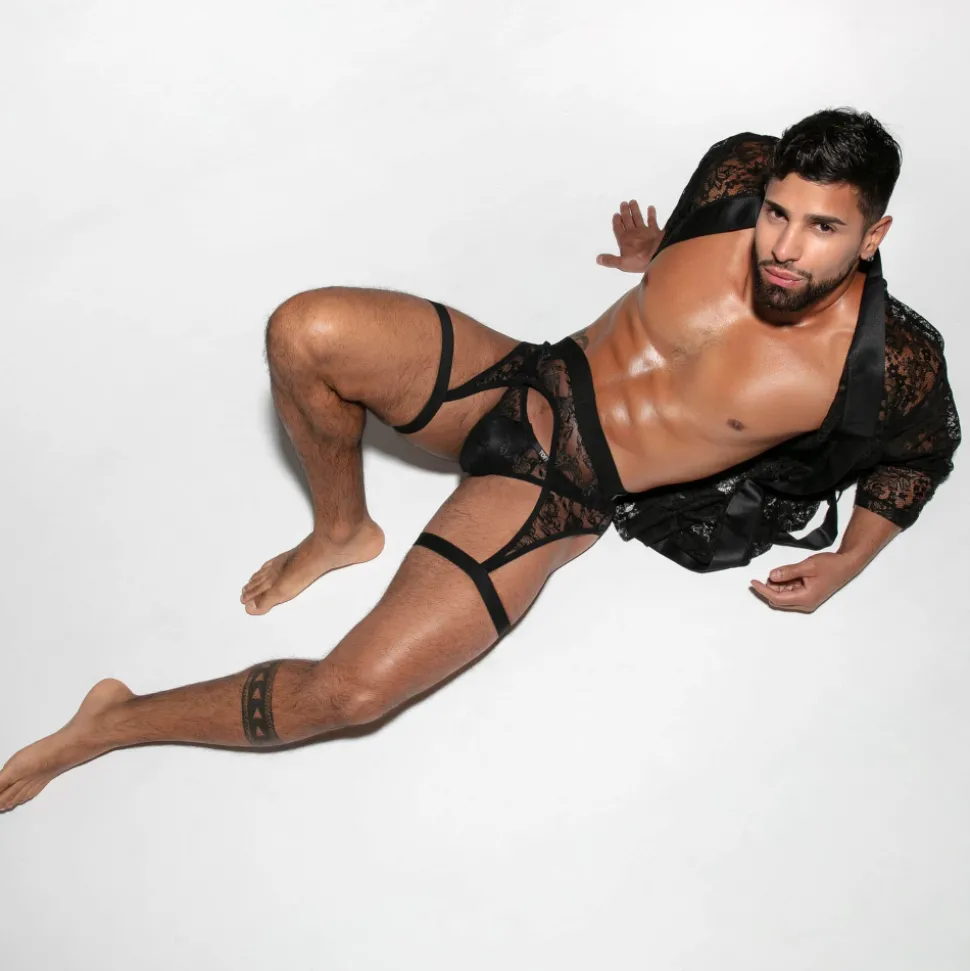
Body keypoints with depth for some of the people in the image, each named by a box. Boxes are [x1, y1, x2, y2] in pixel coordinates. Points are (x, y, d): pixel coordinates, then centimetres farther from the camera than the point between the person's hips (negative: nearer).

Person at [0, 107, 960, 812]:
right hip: (523, 384, 4)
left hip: (563, 499, -4)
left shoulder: (894, 364, -18)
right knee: (305, 331, -25)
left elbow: (924, 454, 5)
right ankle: (341, 529, 6)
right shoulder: (739, 177, -11)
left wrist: (847, 562, -1)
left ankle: (109, 724, 2)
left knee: (353, 691, -21)